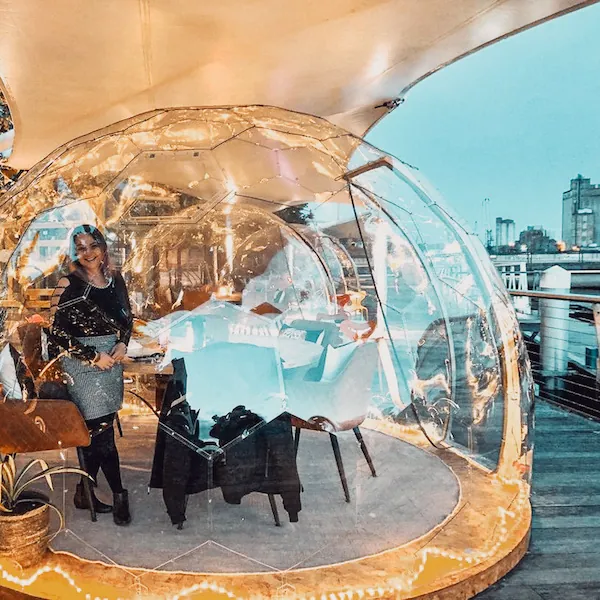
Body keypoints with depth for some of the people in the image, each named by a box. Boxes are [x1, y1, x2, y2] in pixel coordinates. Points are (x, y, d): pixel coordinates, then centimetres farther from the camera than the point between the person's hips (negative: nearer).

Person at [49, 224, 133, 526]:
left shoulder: (115, 278, 7)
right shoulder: (68, 285, -9)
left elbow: (127, 317, 17)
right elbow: (56, 332, -10)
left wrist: (122, 344, -1)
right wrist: (94, 356, -12)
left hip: (113, 359, 5)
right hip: (83, 364, -5)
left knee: (96, 429, 10)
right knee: (101, 429, -4)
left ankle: (84, 492, 25)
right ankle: (118, 493, 12)